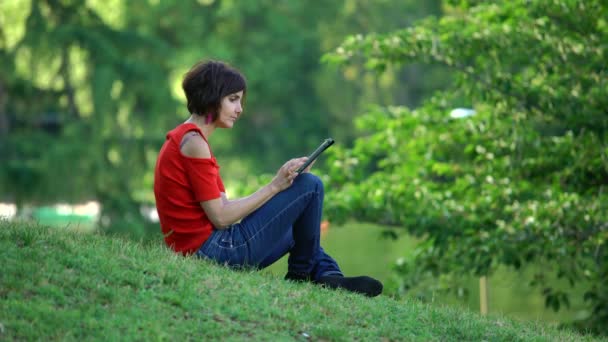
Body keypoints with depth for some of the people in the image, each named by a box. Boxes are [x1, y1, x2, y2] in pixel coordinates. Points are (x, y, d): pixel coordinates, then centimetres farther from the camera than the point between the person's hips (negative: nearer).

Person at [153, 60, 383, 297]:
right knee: (310, 186, -5)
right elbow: (220, 217, -18)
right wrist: (274, 186, -13)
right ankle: (301, 275, 9)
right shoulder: (193, 142, -14)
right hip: (216, 249, -11)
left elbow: (222, 206, 11)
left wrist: (281, 182, 3)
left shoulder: (182, 138, 18)